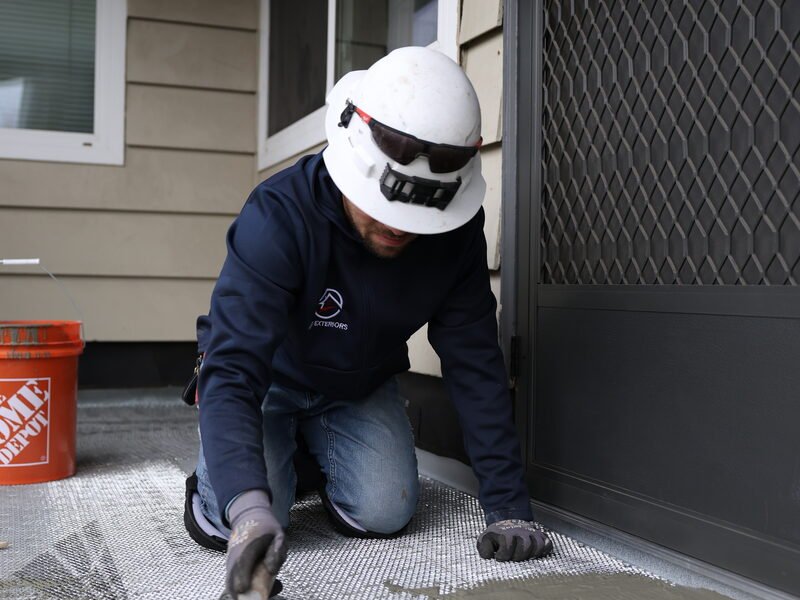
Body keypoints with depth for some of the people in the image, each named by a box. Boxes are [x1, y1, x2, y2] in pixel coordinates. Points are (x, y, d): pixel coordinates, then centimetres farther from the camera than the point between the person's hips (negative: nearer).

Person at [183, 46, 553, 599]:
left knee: (385, 513, -16)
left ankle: (318, 453, 18)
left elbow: (475, 366, -18)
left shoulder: (456, 231, -22)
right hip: (268, 382, -3)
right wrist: (249, 507, -58)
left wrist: (508, 504, -22)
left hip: (360, 388, 3)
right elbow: (232, 370, -42)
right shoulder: (279, 216, -36)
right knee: (230, 523, -21)